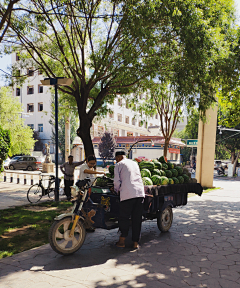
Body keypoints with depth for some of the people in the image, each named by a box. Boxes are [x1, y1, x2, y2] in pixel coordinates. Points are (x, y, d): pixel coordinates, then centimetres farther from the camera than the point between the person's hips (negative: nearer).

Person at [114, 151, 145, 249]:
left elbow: (117, 181, 1)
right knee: (137, 219, 8)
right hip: (140, 193, 5)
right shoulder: (135, 163, 24)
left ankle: (122, 241, 6)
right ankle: (136, 243, 11)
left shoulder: (119, 165, 7)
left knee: (123, 218, 5)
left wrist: (116, 190, 22)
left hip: (128, 194, -5)